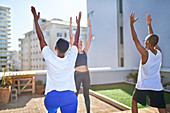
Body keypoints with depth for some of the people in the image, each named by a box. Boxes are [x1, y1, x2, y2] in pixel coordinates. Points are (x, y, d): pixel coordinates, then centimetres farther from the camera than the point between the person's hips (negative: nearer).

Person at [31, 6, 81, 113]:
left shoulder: (50, 59, -10)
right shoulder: (71, 59, -7)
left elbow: (41, 39, -4)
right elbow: (76, 40, 5)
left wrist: (36, 20, 3)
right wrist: (78, 23, 16)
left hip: (52, 97, 1)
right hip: (69, 96, 0)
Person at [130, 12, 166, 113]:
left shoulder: (145, 53, -16)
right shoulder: (159, 52, -1)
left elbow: (135, 39, -13)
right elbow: (153, 39, 15)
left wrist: (131, 23, -8)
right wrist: (149, 25, 21)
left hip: (143, 85, -4)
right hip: (157, 86, 4)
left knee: (134, 102, 21)